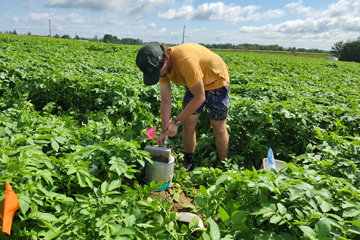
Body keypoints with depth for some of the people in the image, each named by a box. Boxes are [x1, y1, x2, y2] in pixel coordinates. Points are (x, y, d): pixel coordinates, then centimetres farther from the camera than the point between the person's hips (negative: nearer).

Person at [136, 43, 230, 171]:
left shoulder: (185, 61, -41)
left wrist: (176, 121, -28)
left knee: (219, 128, -1)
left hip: (216, 81, -6)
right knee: (188, 123, 0)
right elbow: (166, 102, -12)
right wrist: (164, 131, -17)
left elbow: (199, 98, -32)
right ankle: (188, 164, 17)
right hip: (194, 83, 6)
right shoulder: (161, 67, -18)